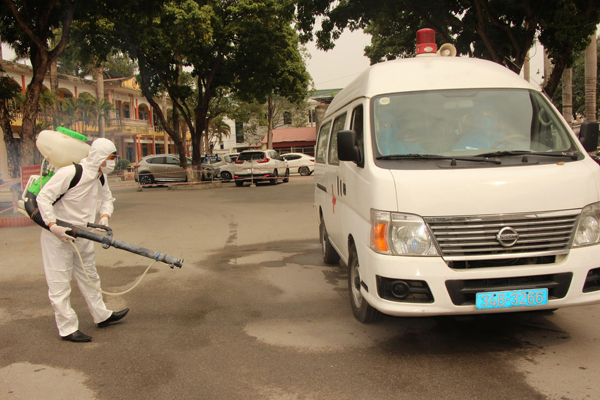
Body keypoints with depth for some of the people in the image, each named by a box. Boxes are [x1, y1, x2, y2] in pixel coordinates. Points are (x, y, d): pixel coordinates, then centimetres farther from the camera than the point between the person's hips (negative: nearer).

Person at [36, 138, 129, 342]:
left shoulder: (101, 178, 2)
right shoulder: (70, 173, -24)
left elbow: (107, 199, 16)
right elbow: (43, 197, -22)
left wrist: (104, 216, -4)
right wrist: (53, 226, -27)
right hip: (57, 237, -8)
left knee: (89, 276, 19)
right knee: (59, 283, 1)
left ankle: (102, 316, 32)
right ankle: (67, 329, 11)